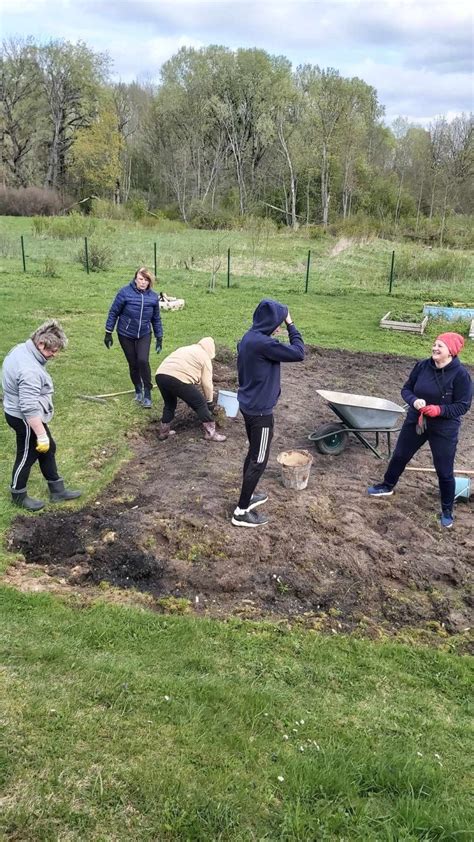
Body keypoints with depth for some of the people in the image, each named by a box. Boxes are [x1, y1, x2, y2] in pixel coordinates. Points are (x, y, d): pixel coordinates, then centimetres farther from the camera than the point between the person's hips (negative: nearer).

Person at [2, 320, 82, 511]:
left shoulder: (21, 349, -2)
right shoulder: (30, 370, -33)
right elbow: (30, 409, -33)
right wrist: (41, 435, -26)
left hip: (17, 412, 10)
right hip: (25, 419, -10)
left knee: (48, 449, 20)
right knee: (27, 456, 10)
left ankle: (57, 490, 33)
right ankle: (18, 496, 32)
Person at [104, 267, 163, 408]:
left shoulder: (153, 297, -5)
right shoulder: (125, 292, -14)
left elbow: (156, 319, 7)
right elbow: (113, 313, -7)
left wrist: (159, 338, 8)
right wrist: (108, 333, -6)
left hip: (144, 335, 1)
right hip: (126, 335, -1)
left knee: (143, 360, -18)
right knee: (133, 364, 6)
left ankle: (147, 393, -6)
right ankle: (138, 390, 29)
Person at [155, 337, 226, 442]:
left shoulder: (186, 349, 34)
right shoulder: (205, 357, 14)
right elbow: (206, 382, 11)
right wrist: (209, 401, 24)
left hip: (160, 375, 7)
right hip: (178, 378, -7)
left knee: (169, 403, 30)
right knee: (200, 403, 8)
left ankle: (164, 431, 37)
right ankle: (210, 432, 12)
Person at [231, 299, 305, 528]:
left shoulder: (249, 337, 5)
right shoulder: (263, 343, -26)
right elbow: (298, 353, -20)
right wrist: (291, 325, -13)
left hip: (248, 405, 10)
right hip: (260, 410, -10)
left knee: (254, 453, 23)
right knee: (259, 461, 1)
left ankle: (247, 497, 37)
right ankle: (241, 512, 9)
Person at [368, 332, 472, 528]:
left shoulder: (460, 374, -18)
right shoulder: (422, 366, -6)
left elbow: (463, 406, -15)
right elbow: (406, 389, 2)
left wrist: (439, 410, -29)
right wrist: (414, 401, -20)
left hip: (444, 429, -4)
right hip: (415, 421, 4)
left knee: (444, 471, 6)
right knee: (399, 456, 19)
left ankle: (447, 510, 25)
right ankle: (387, 486, 44)